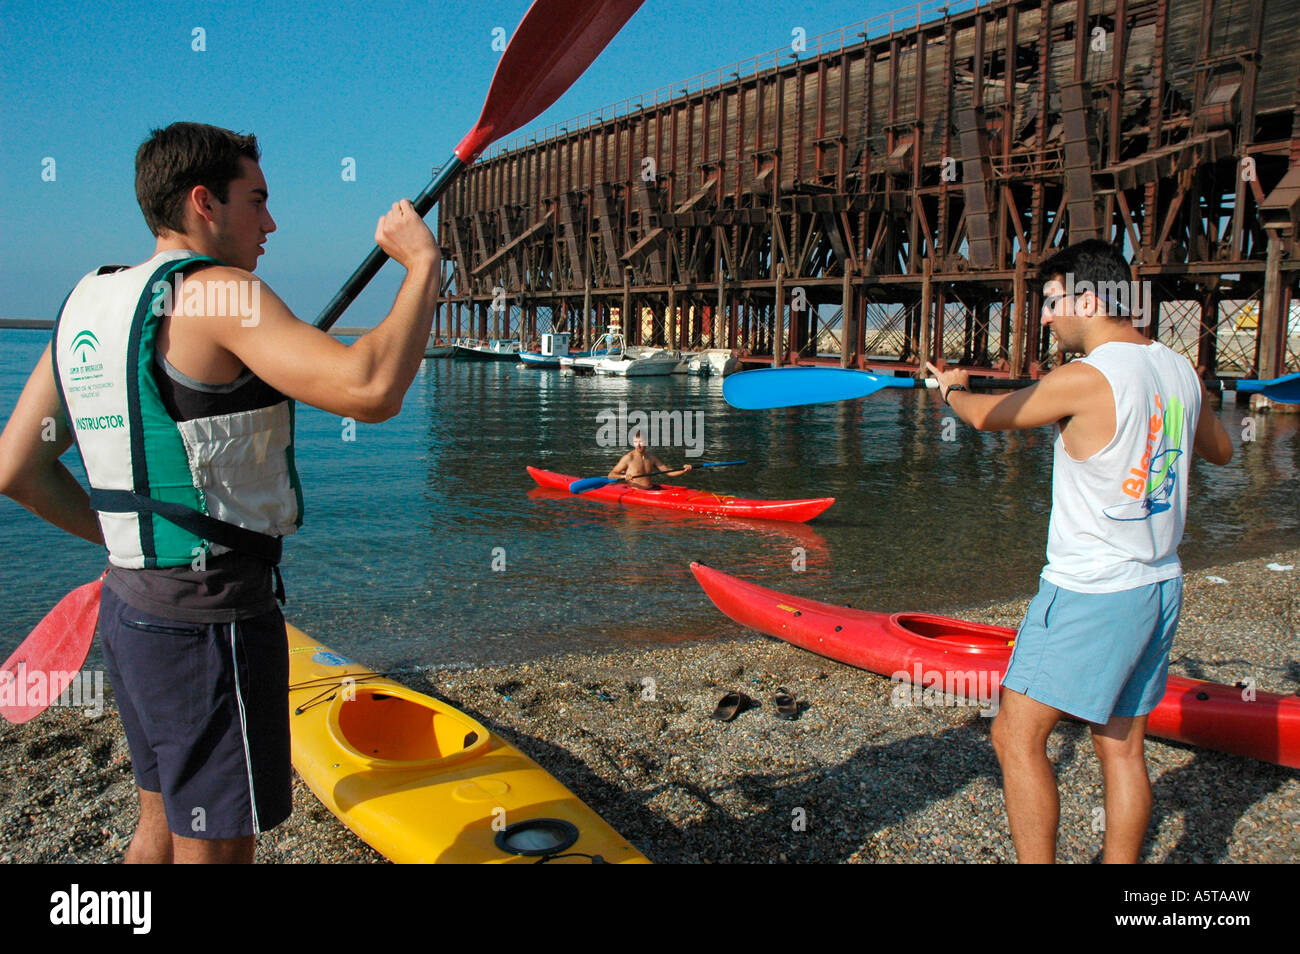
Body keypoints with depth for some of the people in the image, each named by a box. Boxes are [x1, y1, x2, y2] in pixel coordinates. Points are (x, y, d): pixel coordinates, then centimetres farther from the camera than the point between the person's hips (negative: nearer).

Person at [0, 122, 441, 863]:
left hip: (129, 605, 9)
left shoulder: (86, 307, 9)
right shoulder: (217, 294, -17)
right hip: (210, 620, -8)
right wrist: (422, 264, -17)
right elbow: (370, 389, -31)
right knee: (215, 845, 7)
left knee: (163, 823, 24)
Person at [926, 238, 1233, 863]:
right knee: (1122, 747, 15)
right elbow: (1221, 451, 24)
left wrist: (952, 388, 18)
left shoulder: (1085, 379, -19)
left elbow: (987, 416, -4)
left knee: (1016, 737, 0)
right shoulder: (1180, 371, 6)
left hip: (1090, 594, -8)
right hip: (1160, 586, 9)